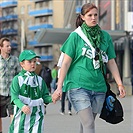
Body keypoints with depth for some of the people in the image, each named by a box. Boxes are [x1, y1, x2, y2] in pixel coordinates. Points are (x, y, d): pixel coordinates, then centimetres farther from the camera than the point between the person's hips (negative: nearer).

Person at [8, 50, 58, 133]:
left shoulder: (40, 80, 9)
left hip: (36, 115, 2)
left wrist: (51, 98, -12)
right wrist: (22, 106, -28)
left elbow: (45, 96, 10)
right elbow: (15, 97, -11)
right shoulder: (17, 79, -2)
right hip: (22, 115, -2)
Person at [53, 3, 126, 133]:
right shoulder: (75, 36, 1)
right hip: (78, 86, -4)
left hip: (98, 87, 4)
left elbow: (111, 62, 15)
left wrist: (120, 84, 9)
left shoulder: (105, 36, 11)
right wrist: (59, 87, -6)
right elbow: (66, 63, 0)